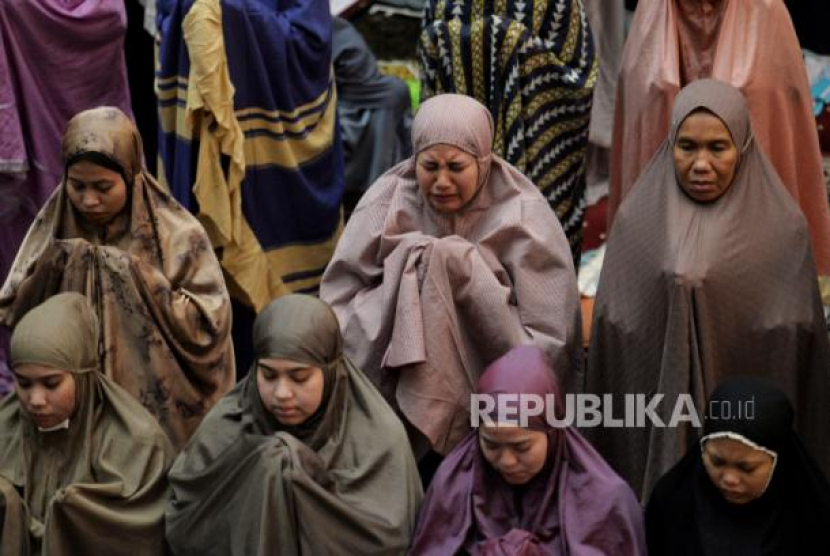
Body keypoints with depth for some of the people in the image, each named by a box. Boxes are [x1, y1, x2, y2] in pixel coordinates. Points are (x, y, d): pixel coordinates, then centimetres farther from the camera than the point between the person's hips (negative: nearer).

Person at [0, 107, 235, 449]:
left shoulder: (177, 236, -9)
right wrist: (50, 269, -14)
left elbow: (208, 328, -15)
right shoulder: (53, 231, 1)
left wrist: (135, 275, -19)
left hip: (160, 414, -3)